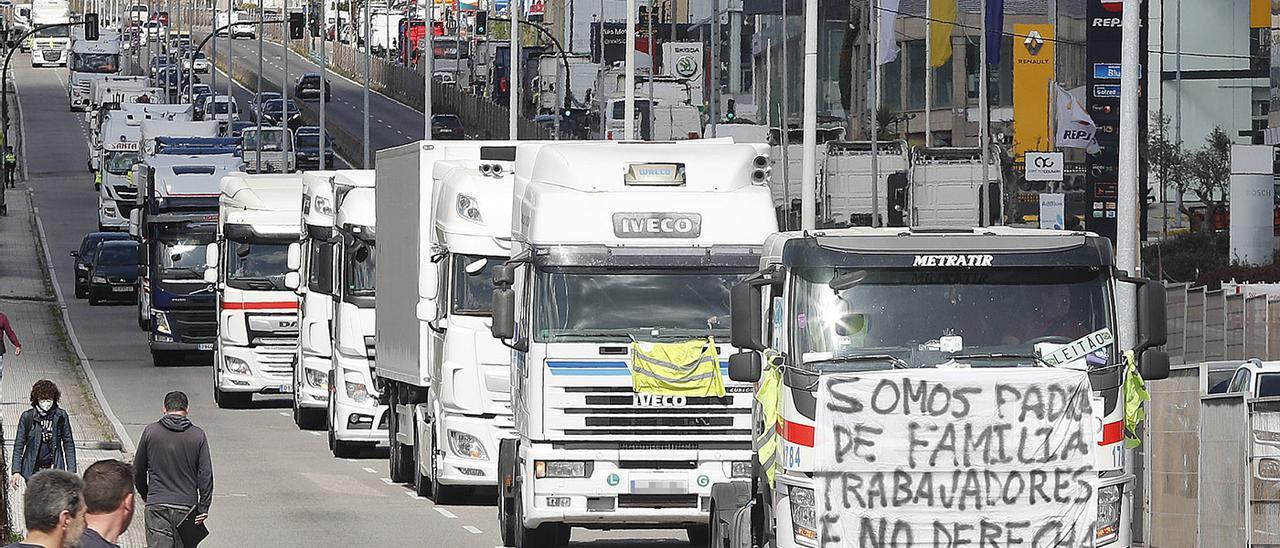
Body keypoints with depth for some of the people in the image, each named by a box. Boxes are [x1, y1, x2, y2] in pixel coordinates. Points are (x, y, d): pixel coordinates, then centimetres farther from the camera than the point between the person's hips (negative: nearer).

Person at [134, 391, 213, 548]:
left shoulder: (150, 431, 1)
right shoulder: (198, 435, 0)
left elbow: (138, 471, 9)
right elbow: (205, 475, -3)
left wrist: (145, 495, 24)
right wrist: (203, 508, 2)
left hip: (157, 506, -1)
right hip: (187, 507, 1)